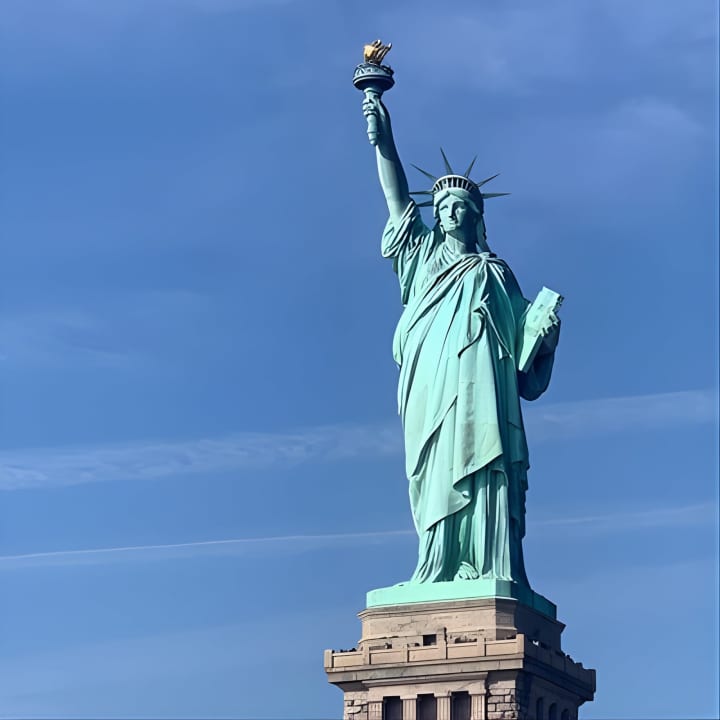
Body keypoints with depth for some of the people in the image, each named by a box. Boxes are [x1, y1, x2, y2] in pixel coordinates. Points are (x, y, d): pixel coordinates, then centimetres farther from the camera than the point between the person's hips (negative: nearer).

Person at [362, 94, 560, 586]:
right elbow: (397, 195, 16)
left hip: (479, 382, -1)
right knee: (436, 470, -9)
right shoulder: (424, 254, 24)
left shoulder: (495, 272, 22)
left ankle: (494, 572, -23)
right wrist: (384, 141, 8)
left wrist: (546, 336, -6)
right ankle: (438, 573, -15)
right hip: (430, 384, 1)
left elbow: (522, 332, 16)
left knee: (480, 465, -15)